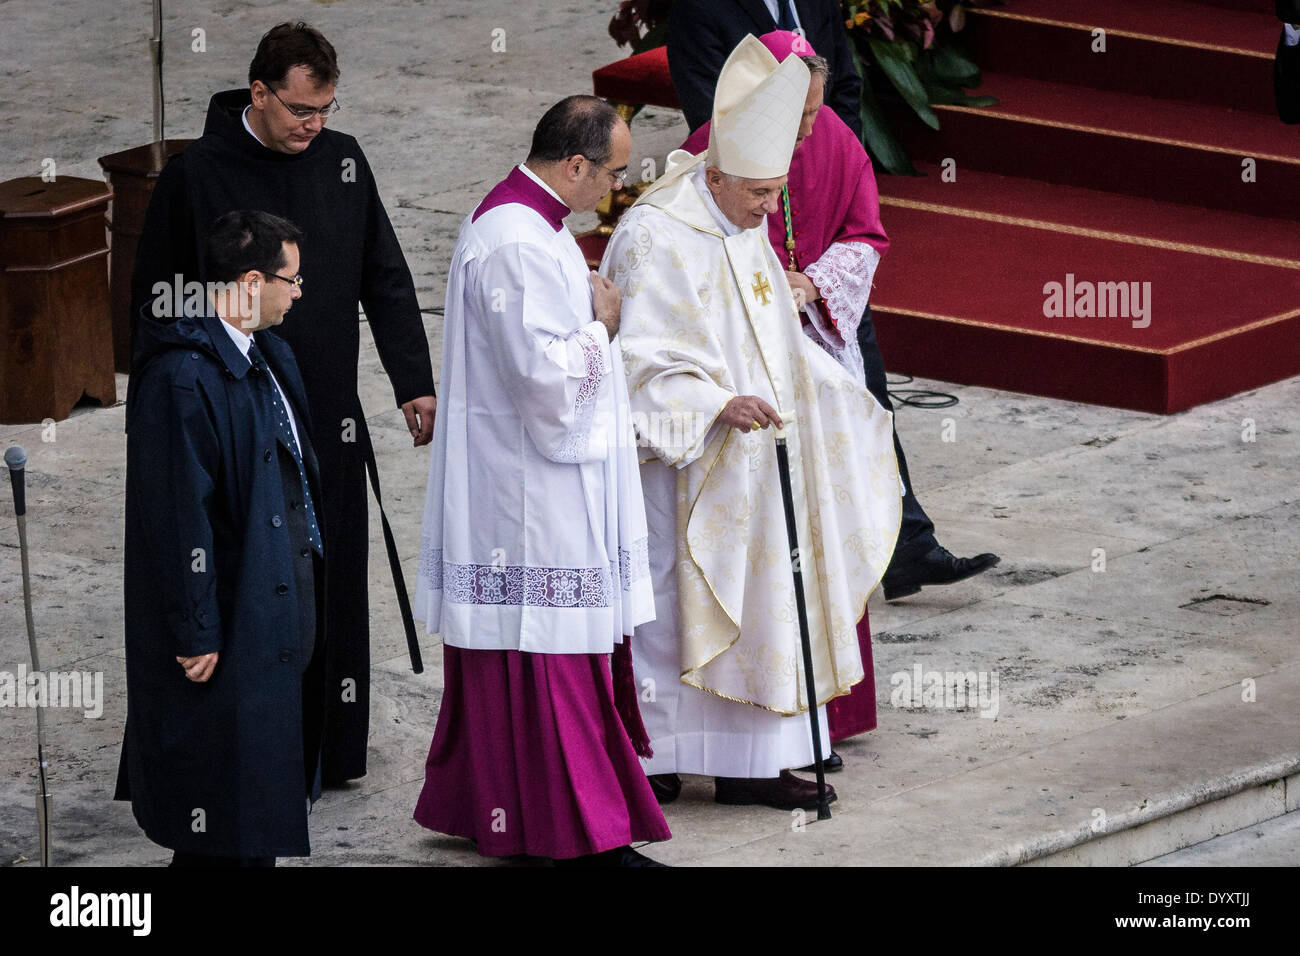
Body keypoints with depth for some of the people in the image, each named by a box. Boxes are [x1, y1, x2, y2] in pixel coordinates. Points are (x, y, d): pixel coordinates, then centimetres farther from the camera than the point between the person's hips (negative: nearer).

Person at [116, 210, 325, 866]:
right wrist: (196, 633, -21)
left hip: (288, 589, 10)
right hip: (233, 615, -10)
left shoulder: (268, 355, 9)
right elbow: (179, 513, -22)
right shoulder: (182, 376, -22)